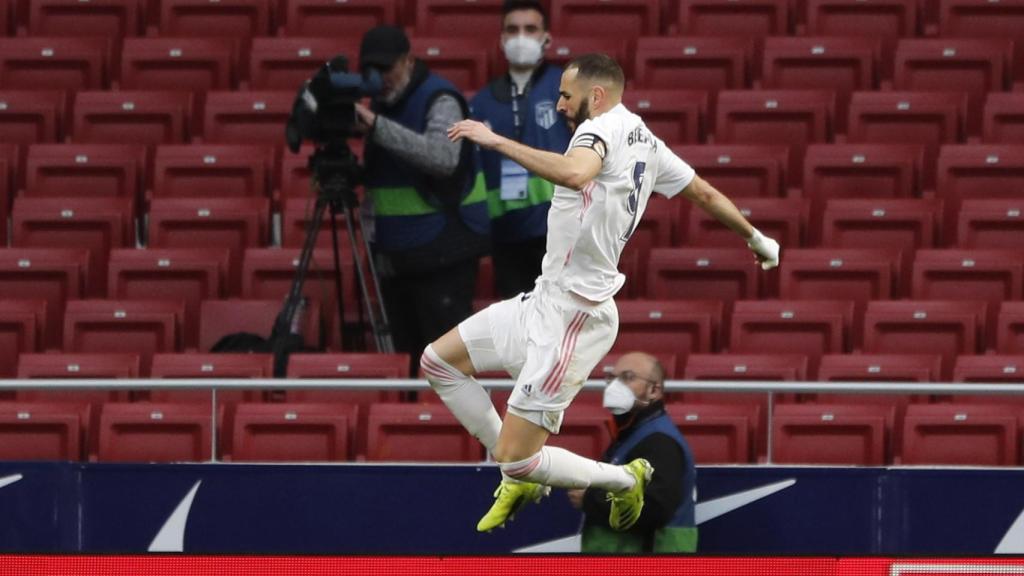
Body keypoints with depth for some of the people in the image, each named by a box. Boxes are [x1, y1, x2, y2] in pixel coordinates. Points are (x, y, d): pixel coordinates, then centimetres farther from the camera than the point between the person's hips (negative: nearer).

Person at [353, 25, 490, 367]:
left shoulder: (439, 99, -9)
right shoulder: (380, 104, 14)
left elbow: (443, 157, -29)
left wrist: (377, 126, -31)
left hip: (442, 254, -8)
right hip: (397, 257, 8)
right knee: (408, 356, 7)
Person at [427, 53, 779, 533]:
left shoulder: (602, 130, -17)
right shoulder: (645, 142, 11)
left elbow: (574, 173, -41)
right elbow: (706, 193, 23)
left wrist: (496, 141, -35)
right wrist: (756, 239, 40)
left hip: (570, 318, -10)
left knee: (517, 460, -9)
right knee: (438, 361, 13)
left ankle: (625, 479, 11)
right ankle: (518, 477, 19)